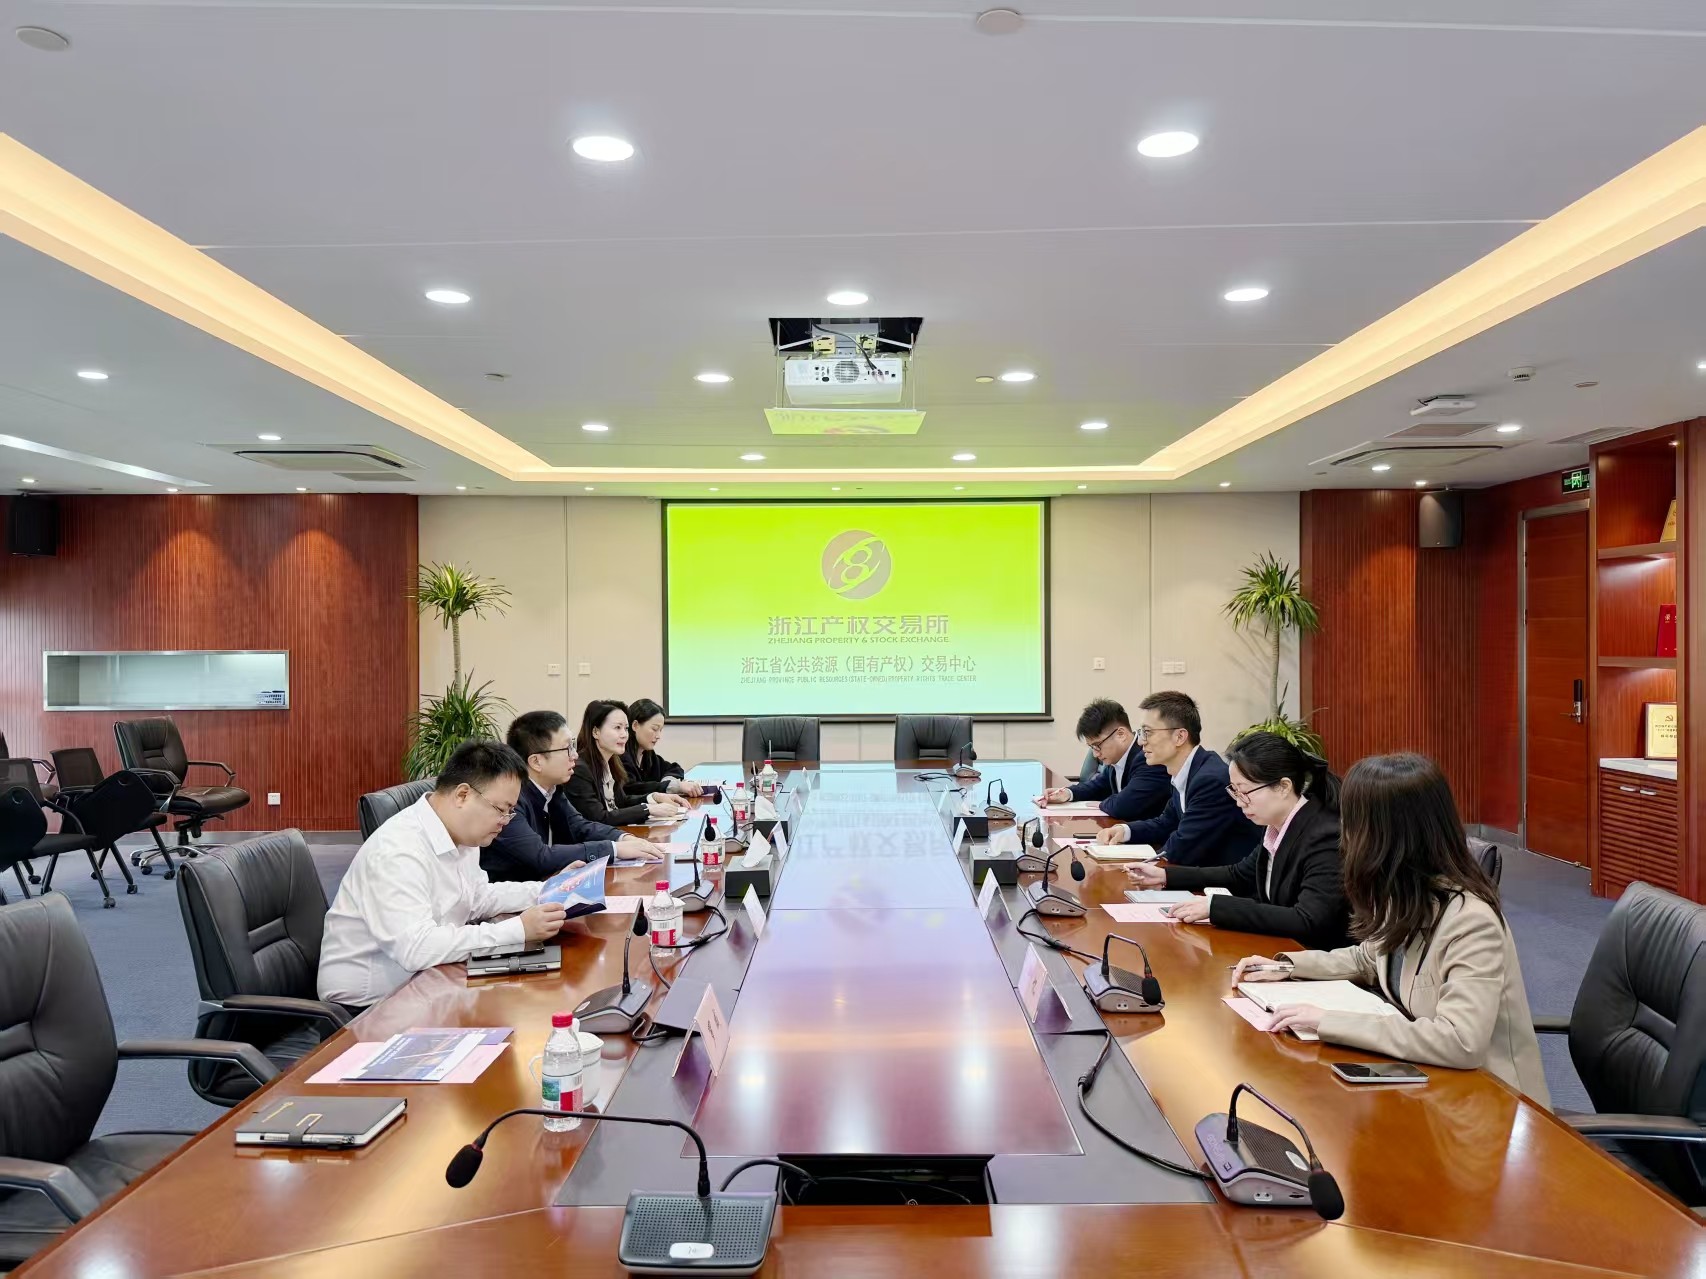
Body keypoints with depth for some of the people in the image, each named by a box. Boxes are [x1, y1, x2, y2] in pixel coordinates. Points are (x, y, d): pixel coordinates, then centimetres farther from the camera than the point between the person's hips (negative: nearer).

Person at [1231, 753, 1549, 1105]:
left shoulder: (1470, 921, -27)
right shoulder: (1406, 895, -3)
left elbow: (1459, 1042, -35)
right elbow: (1370, 959, 17)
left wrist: (1327, 1021, -31)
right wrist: (1289, 965, 4)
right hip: (1424, 1075, 7)